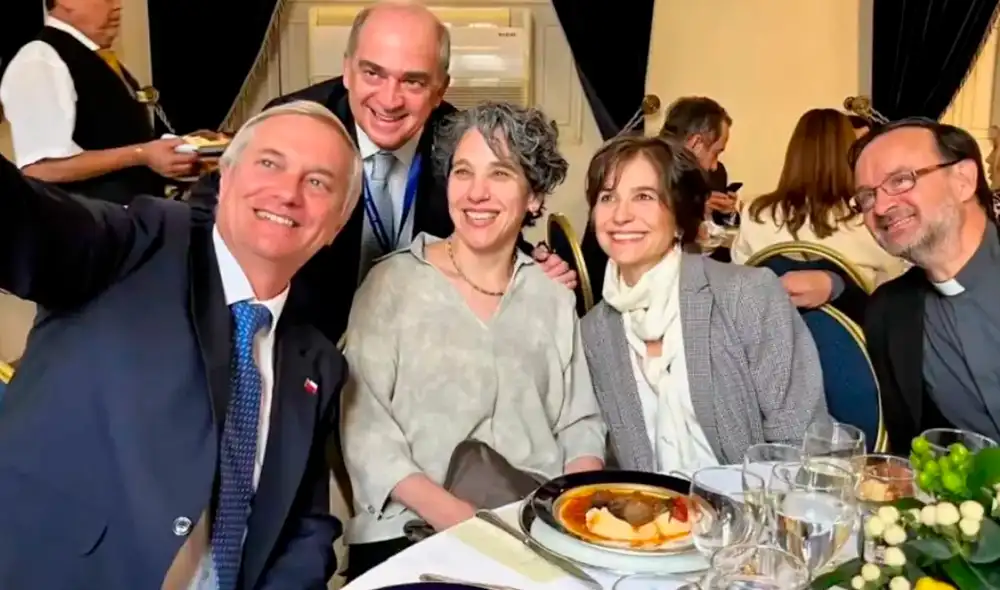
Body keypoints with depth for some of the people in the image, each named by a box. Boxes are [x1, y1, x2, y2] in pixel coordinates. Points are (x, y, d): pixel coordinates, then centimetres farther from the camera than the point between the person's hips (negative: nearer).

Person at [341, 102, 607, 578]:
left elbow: (580, 422, 11)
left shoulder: (552, 295, 10)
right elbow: (363, 424, -6)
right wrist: (449, 512, -18)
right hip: (413, 532, -3)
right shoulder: (393, 282, 1)